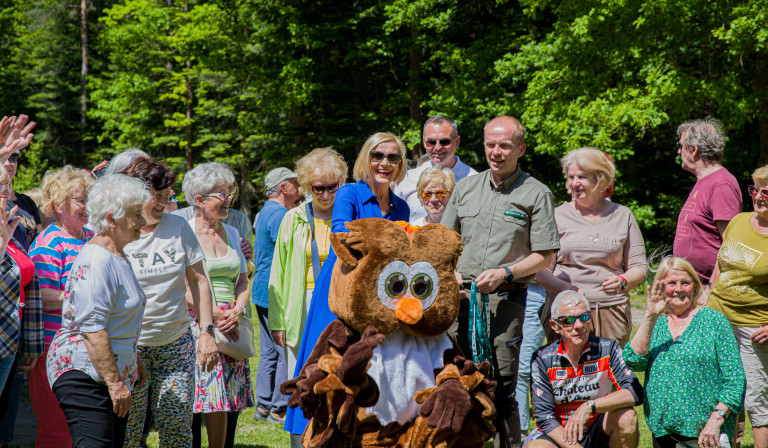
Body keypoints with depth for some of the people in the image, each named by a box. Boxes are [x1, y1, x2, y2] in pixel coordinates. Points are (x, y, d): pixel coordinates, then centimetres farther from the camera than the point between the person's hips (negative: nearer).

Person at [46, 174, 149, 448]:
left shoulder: (117, 257, 17)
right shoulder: (95, 262, -17)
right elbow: (92, 328, -24)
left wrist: (135, 363, 33)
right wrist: (115, 383, -24)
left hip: (112, 376, 10)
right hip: (84, 376, -10)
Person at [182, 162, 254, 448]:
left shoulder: (231, 233, 17)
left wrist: (236, 311, -3)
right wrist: (212, 314, -13)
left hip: (231, 326, 6)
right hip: (196, 326, -5)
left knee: (231, 401, 1)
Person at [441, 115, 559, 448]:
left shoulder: (536, 194, 2)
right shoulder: (465, 188, 14)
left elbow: (545, 256, -1)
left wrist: (505, 273, -14)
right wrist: (449, 272, 0)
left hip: (506, 299, -4)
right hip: (461, 296, 4)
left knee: (501, 388, -8)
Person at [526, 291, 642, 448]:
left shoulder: (607, 348, -7)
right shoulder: (542, 359, -10)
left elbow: (635, 392, -20)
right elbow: (544, 416, -14)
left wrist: (589, 407, -33)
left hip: (599, 431, 2)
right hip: (560, 433, -2)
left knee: (626, 416, -29)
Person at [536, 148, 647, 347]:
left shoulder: (623, 215, 13)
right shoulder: (557, 216, 10)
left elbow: (639, 267, 14)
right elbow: (539, 268, 6)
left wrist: (622, 281, -8)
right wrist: (564, 288, -13)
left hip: (611, 310, 1)